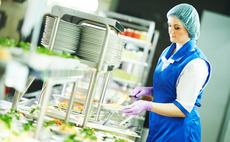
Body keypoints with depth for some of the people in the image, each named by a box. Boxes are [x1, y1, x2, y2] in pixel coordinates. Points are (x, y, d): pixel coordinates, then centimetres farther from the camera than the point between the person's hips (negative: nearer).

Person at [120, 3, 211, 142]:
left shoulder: (195, 64, -19)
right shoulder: (168, 52, 7)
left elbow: (183, 109, -20)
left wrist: (148, 106, -28)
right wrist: (149, 90, 0)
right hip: (158, 125, 8)